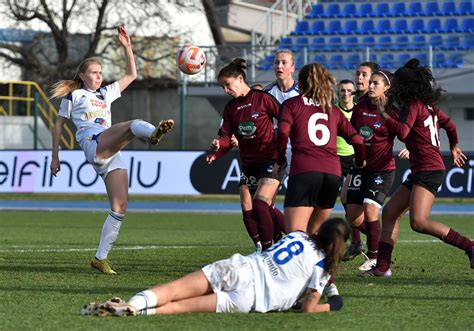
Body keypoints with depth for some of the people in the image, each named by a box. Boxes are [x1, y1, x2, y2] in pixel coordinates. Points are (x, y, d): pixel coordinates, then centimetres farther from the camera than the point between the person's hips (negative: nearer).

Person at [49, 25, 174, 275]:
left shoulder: (106, 94, 31)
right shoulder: (73, 97, 15)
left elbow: (131, 75, 31)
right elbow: (58, 126, 15)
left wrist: (127, 47, 22)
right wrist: (55, 157, 11)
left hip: (112, 154, 7)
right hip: (93, 144, -7)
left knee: (119, 207, -4)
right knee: (135, 125, -34)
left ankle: (101, 258, 0)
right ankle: (153, 133, -72)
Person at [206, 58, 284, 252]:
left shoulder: (262, 98, -7)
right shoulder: (231, 107, 11)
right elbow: (226, 136, 6)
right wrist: (217, 145, -17)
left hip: (270, 160, -7)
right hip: (248, 163, 7)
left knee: (260, 204, -20)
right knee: (247, 210, 0)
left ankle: (268, 250, -13)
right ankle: (260, 251, 10)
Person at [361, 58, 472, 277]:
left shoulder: (414, 106, -10)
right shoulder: (428, 106, 16)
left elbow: (402, 131, -24)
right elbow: (450, 124, 26)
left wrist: (383, 115, -11)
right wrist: (454, 147, 43)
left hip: (428, 170, -10)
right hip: (420, 172, 10)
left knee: (419, 222, -21)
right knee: (390, 212, 8)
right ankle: (382, 267, 7)